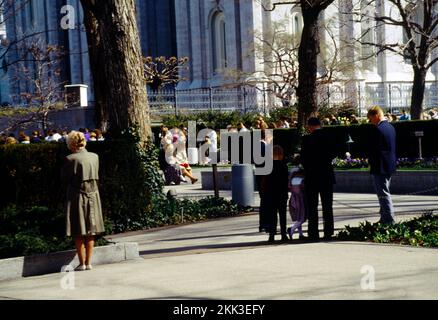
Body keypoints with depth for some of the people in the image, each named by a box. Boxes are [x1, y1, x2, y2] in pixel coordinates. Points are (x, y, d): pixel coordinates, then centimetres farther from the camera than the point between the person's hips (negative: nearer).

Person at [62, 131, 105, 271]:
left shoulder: (71, 159, -13)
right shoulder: (95, 157, 1)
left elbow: (65, 180, -4)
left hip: (77, 196, -4)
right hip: (93, 195, 4)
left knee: (79, 234, 5)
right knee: (90, 233, 11)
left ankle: (82, 263, 8)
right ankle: (89, 262, 13)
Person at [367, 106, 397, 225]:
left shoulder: (378, 130, -20)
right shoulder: (391, 127, 10)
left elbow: (372, 149, -18)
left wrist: (371, 162, -3)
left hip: (380, 167, -10)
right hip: (390, 165, 10)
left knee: (384, 195, -5)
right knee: (385, 194, 18)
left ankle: (390, 221, -4)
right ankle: (384, 220, 24)